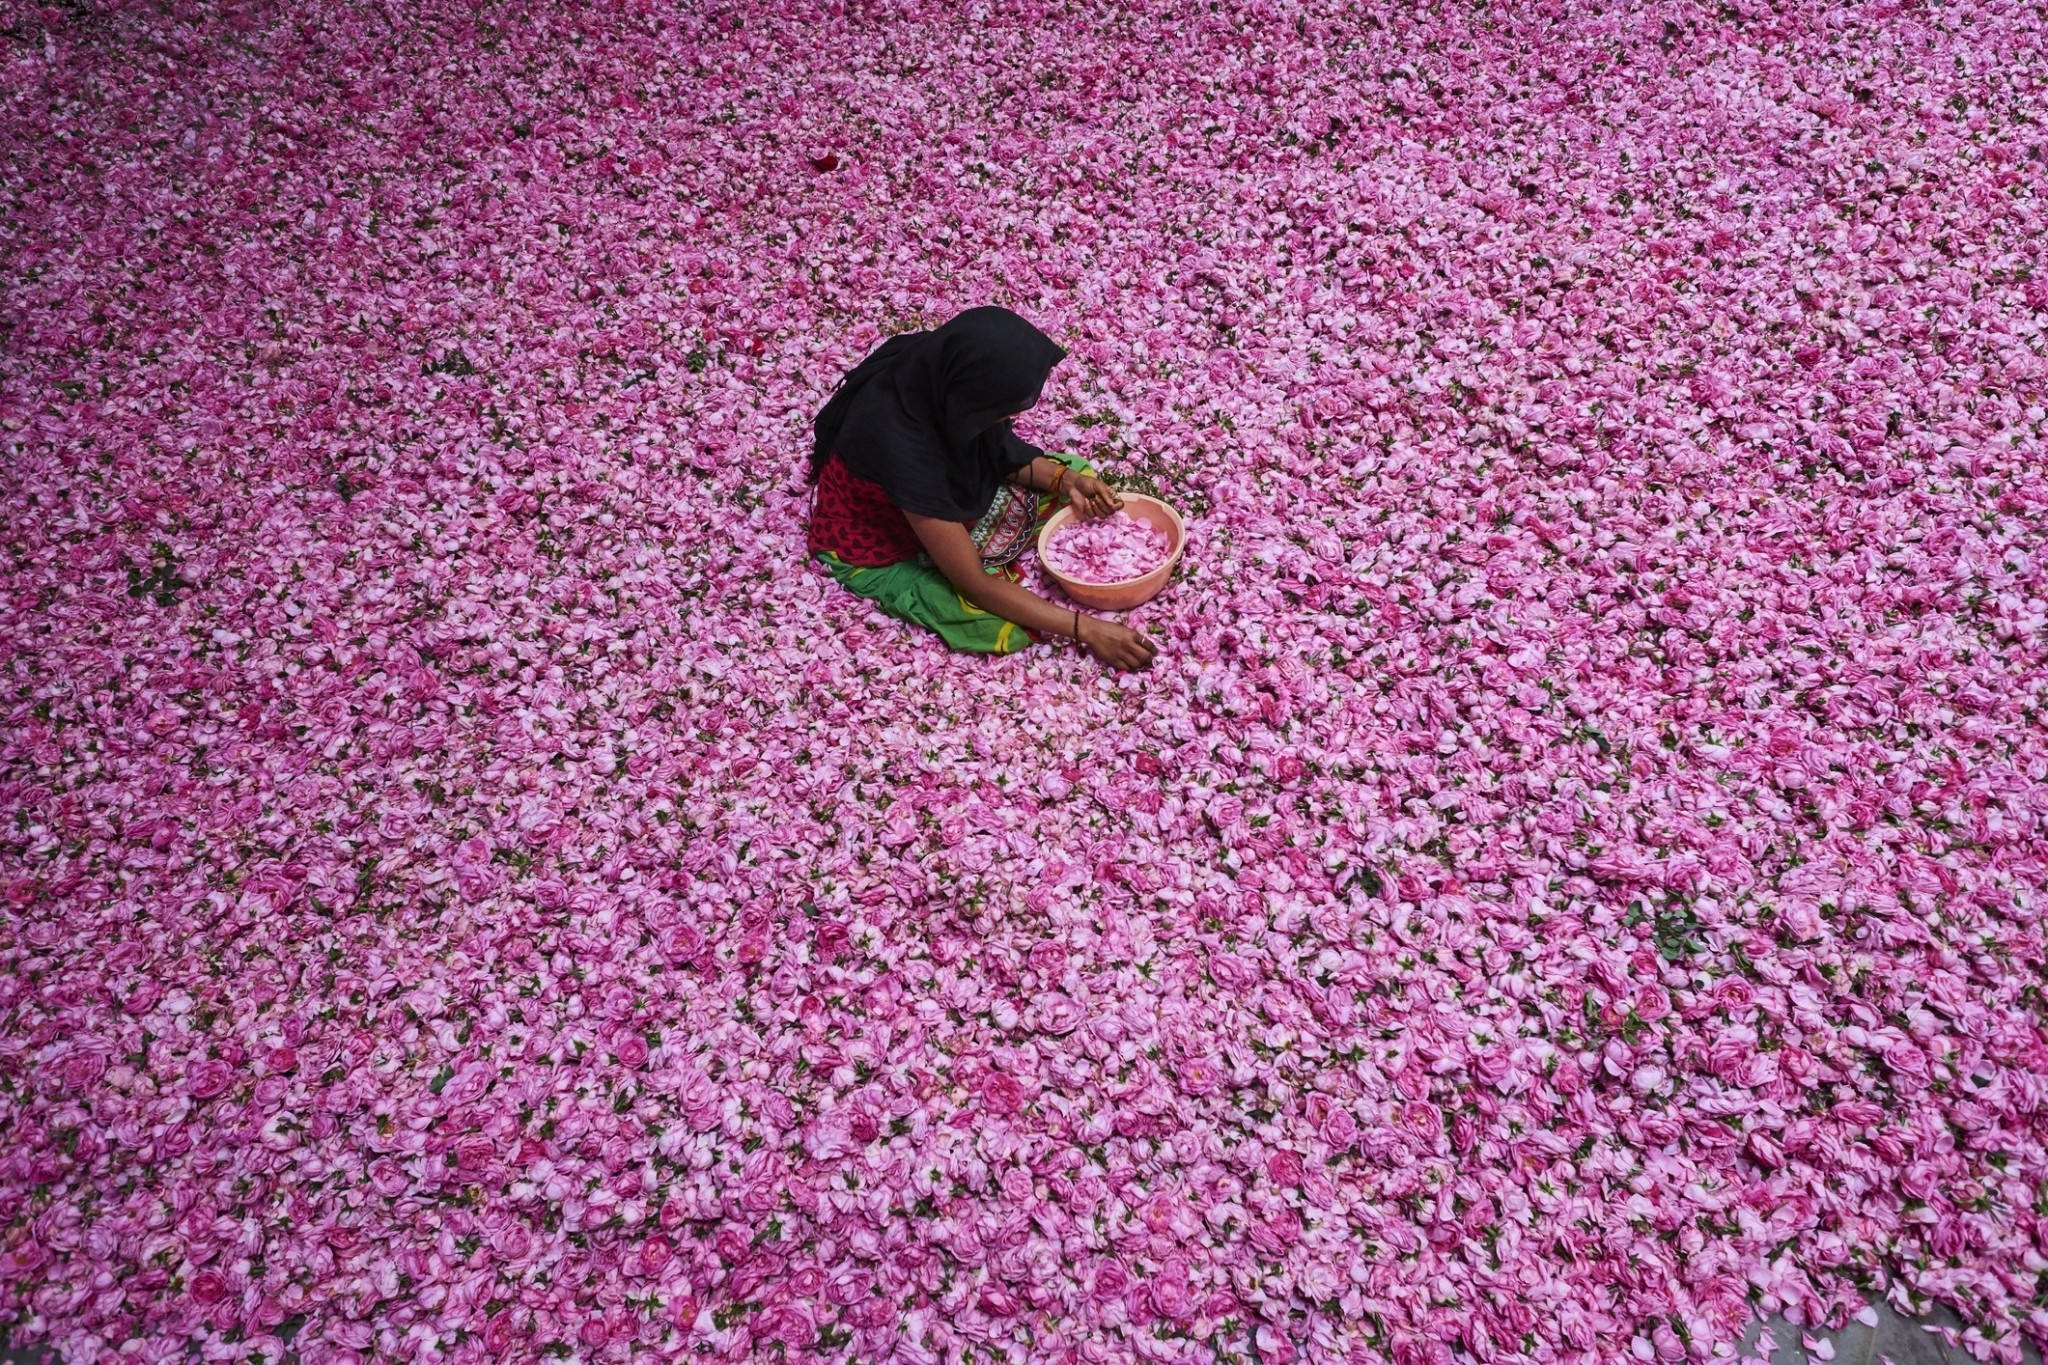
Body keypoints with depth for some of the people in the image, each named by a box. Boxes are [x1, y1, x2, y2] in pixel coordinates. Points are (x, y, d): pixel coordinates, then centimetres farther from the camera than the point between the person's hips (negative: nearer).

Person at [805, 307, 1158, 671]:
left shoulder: (937, 371, -23)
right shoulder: (902, 447, -42)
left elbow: (996, 447, 1)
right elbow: (976, 587, -33)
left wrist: (1065, 479, -16)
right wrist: (1085, 628, -30)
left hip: (942, 491, 7)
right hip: (877, 548, -6)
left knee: (1078, 472, 1)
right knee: (1007, 628, -25)